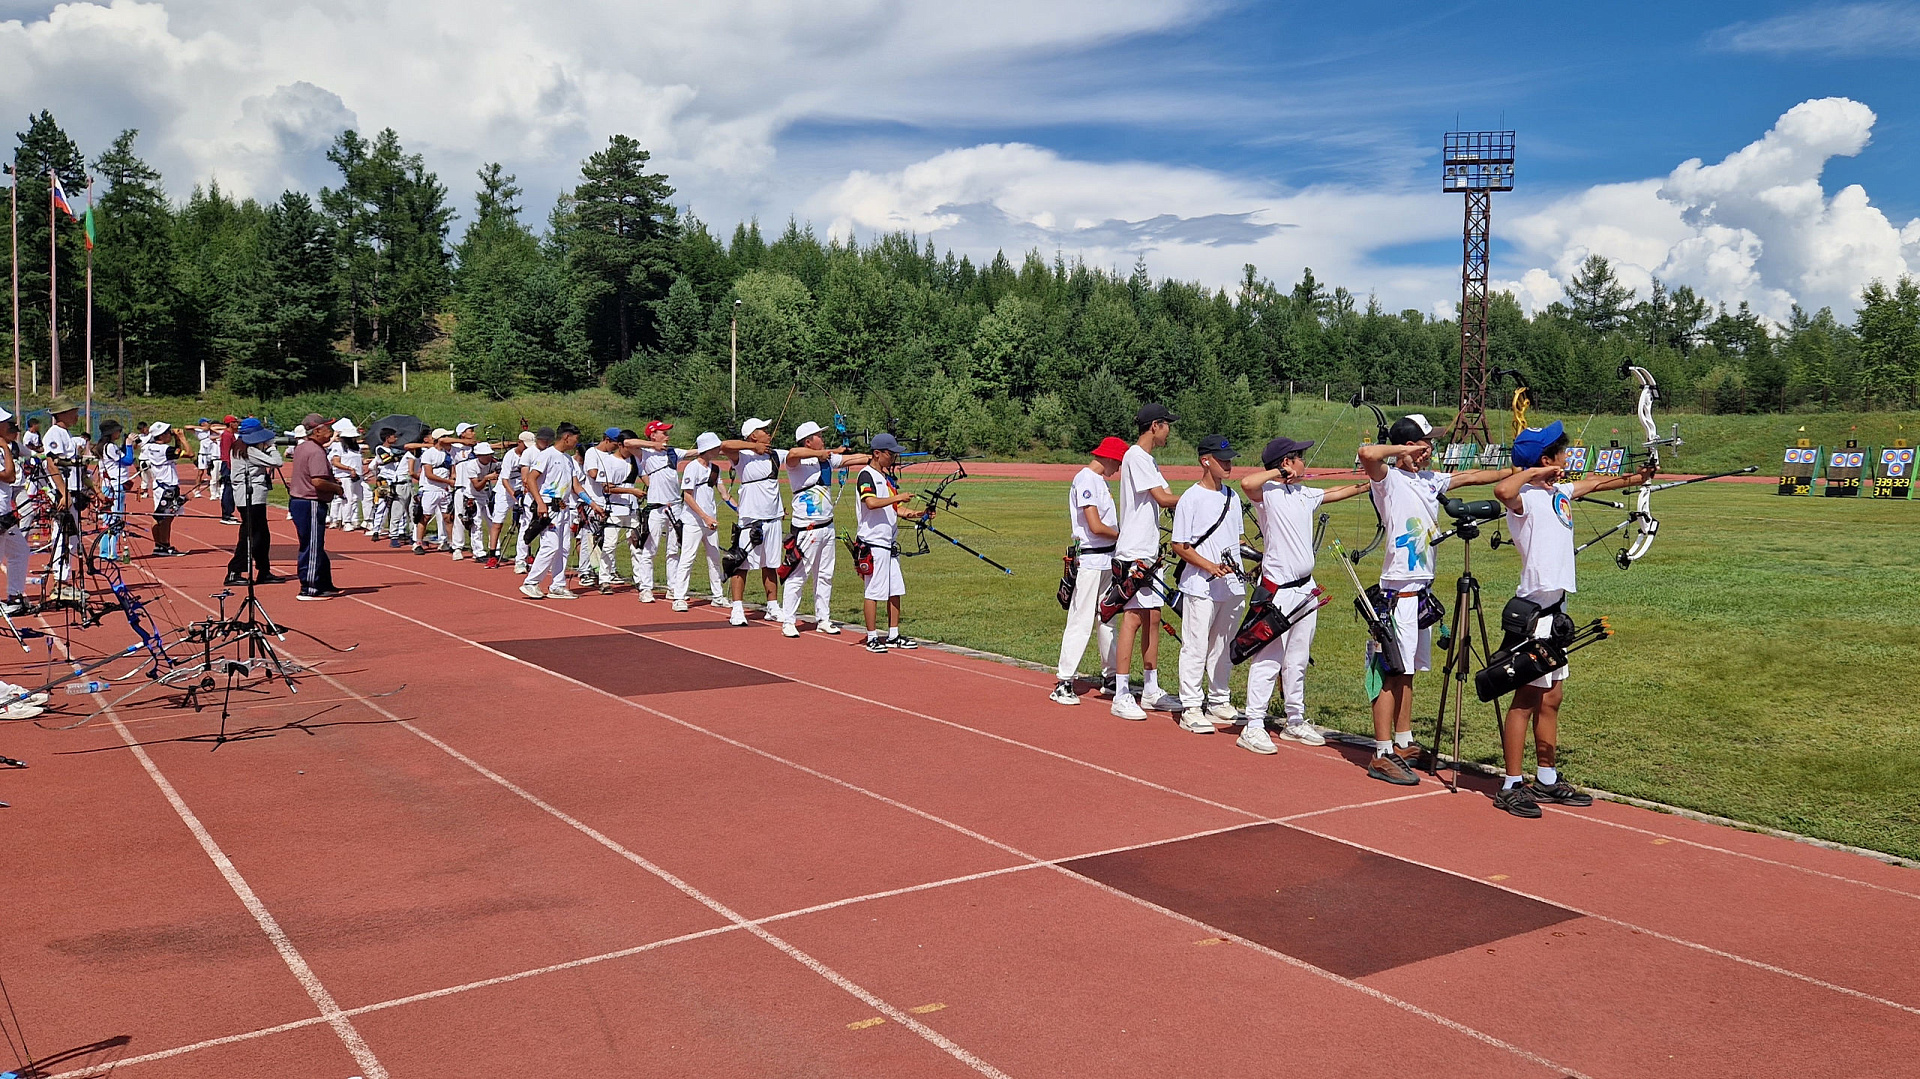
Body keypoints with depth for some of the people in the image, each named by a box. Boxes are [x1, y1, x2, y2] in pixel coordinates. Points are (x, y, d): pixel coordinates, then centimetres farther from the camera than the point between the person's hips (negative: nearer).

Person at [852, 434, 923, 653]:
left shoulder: (887, 476, 16)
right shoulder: (866, 475, -11)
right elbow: (871, 503, -28)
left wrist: (914, 514, 6)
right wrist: (896, 498, -30)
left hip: (890, 542, 9)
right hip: (873, 542, -9)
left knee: (895, 590, 10)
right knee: (874, 591, -4)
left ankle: (893, 636, 17)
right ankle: (872, 638, 4)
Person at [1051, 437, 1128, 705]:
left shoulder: (1098, 480, 17)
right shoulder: (1086, 480, -14)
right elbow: (1095, 527, -20)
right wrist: (1124, 535, -6)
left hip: (1107, 560, 10)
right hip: (1090, 560, -10)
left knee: (1108, 619, 16)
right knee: (1081, 621, -9)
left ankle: (1110, 676, 26)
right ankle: (1063, 683, -5)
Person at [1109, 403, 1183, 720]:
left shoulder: (1148, 460, 19)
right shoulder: (1136, 456, -12)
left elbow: (1167, 497, 13)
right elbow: (1163, 498, -16)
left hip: (1150, 552, 10)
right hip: (1133, 552, -10)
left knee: (1152, 618, 12)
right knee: (1132, 618, -10)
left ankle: (1151, 690, 19)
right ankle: (1121, 696, -8)